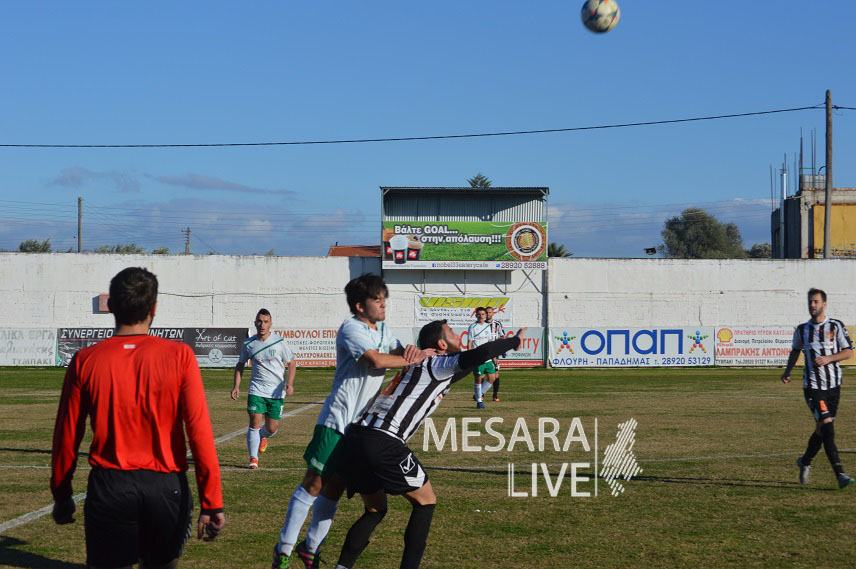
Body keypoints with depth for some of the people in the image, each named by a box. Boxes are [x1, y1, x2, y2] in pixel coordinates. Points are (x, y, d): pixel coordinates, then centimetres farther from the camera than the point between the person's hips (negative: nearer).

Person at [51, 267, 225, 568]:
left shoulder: (85, 361, -3)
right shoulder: (179, 356, -6)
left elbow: (66, 438, 3)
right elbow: (200, 433, -10)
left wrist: (61, 497, 16)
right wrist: (212, 503, -7)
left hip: (108, 487, 0)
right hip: (167, 487, 0)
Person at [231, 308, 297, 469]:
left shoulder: (279, 342, -5)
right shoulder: (248, 344, 0)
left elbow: (291, 362, 2)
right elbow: (240, 365, 14)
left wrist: (289, 383, -12)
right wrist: (236, 386, 4)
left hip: (277, 391, 0)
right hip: (256, 390, 0)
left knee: (272, 428, 4)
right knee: (255, 422, -13)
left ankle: (263, 436, 40)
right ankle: (253, 459, -5)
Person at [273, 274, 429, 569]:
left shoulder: (383, 330, 15)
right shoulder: (351, 329, -12)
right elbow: (376, 360, -24)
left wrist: (408, 350, -11)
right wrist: (412, 359, -12)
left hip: (363, 424, 7)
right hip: (337, 420, -7)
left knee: (334, 489, 9)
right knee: (314, 484, -6)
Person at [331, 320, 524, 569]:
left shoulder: (418, 366, 28)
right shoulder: (436, 364, 1)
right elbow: (481, 353, -12)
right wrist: (514, 341, 6)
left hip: (352, 442, 9)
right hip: (382, 444, -9)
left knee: (375, 510, 21)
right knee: (425, 502, 8)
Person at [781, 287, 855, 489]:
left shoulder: (836, 326, 1)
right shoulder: (802, 330, 6)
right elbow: (795, 351, 22)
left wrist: (828, 358, -16)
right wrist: (788, 372, 11)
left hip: (833, 385, 1)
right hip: (812, 385, -1)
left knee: (822, 429, 10)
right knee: (826, 425, -16)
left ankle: (805, 461, 35)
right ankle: (840, 474, -19)